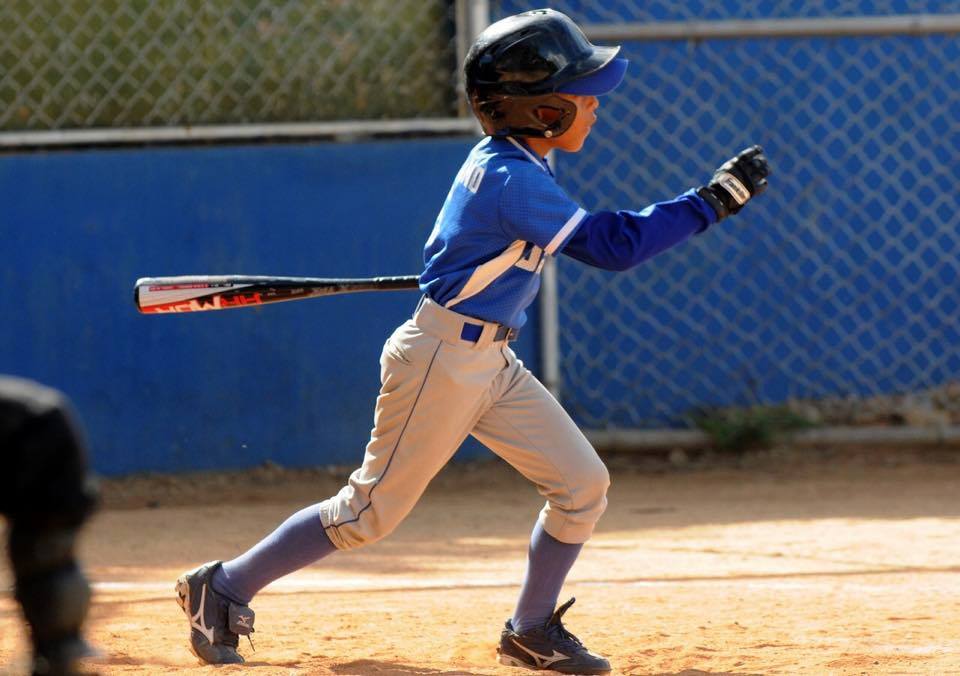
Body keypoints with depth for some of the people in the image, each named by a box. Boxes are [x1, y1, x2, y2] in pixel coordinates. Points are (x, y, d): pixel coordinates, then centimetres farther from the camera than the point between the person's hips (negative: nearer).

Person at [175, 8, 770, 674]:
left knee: (583, 485, 3)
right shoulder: (512, 181, -24)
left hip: (492, 364, 9)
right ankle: (222, 588, 14)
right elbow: (613, 244, -25)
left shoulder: (506, 159, 5)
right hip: (443, 361, -9)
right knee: (371, 511, 0)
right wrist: (712, 201, -22)